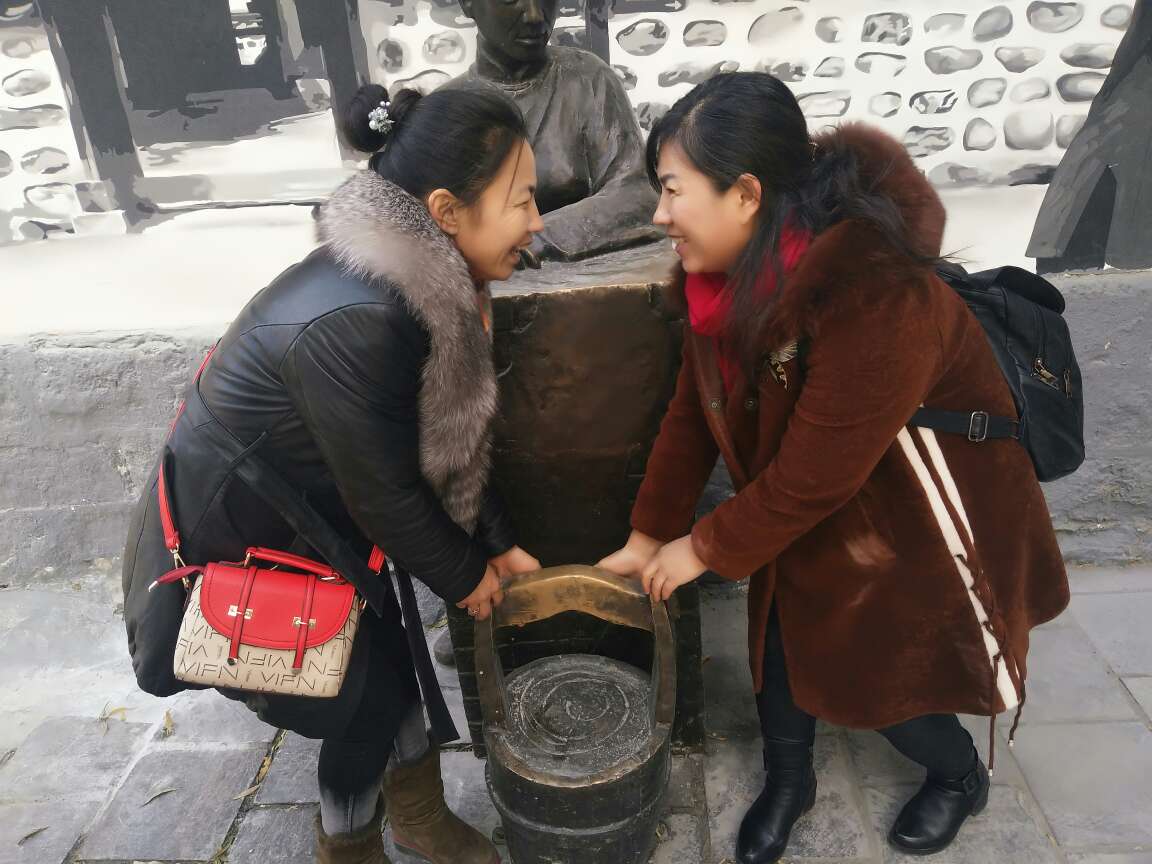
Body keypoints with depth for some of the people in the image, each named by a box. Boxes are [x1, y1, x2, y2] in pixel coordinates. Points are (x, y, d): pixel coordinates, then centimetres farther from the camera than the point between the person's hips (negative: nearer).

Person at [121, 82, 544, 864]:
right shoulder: (353, 322, -37)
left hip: (305, 527, 8)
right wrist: (463, 577, -9)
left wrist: (500, 542, 5)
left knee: (390, 665, 17)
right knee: (366, 706, 8)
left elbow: (448, 438, 2)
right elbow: (384, 492, -26)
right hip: (225, 558, -8)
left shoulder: (424, 280, -8)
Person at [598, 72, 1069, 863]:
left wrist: (704, 549, -16)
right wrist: (648, 536, -2)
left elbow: (812, 478, -30)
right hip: (811, 512, 6)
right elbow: (695, 412, -4)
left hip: (916, 517, -6)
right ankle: (788, 782, 43)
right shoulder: (738, 271, -12)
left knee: (888, 673, 9)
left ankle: (961, 779, 44)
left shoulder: (877, 299, -37)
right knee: (783, 640, 13)